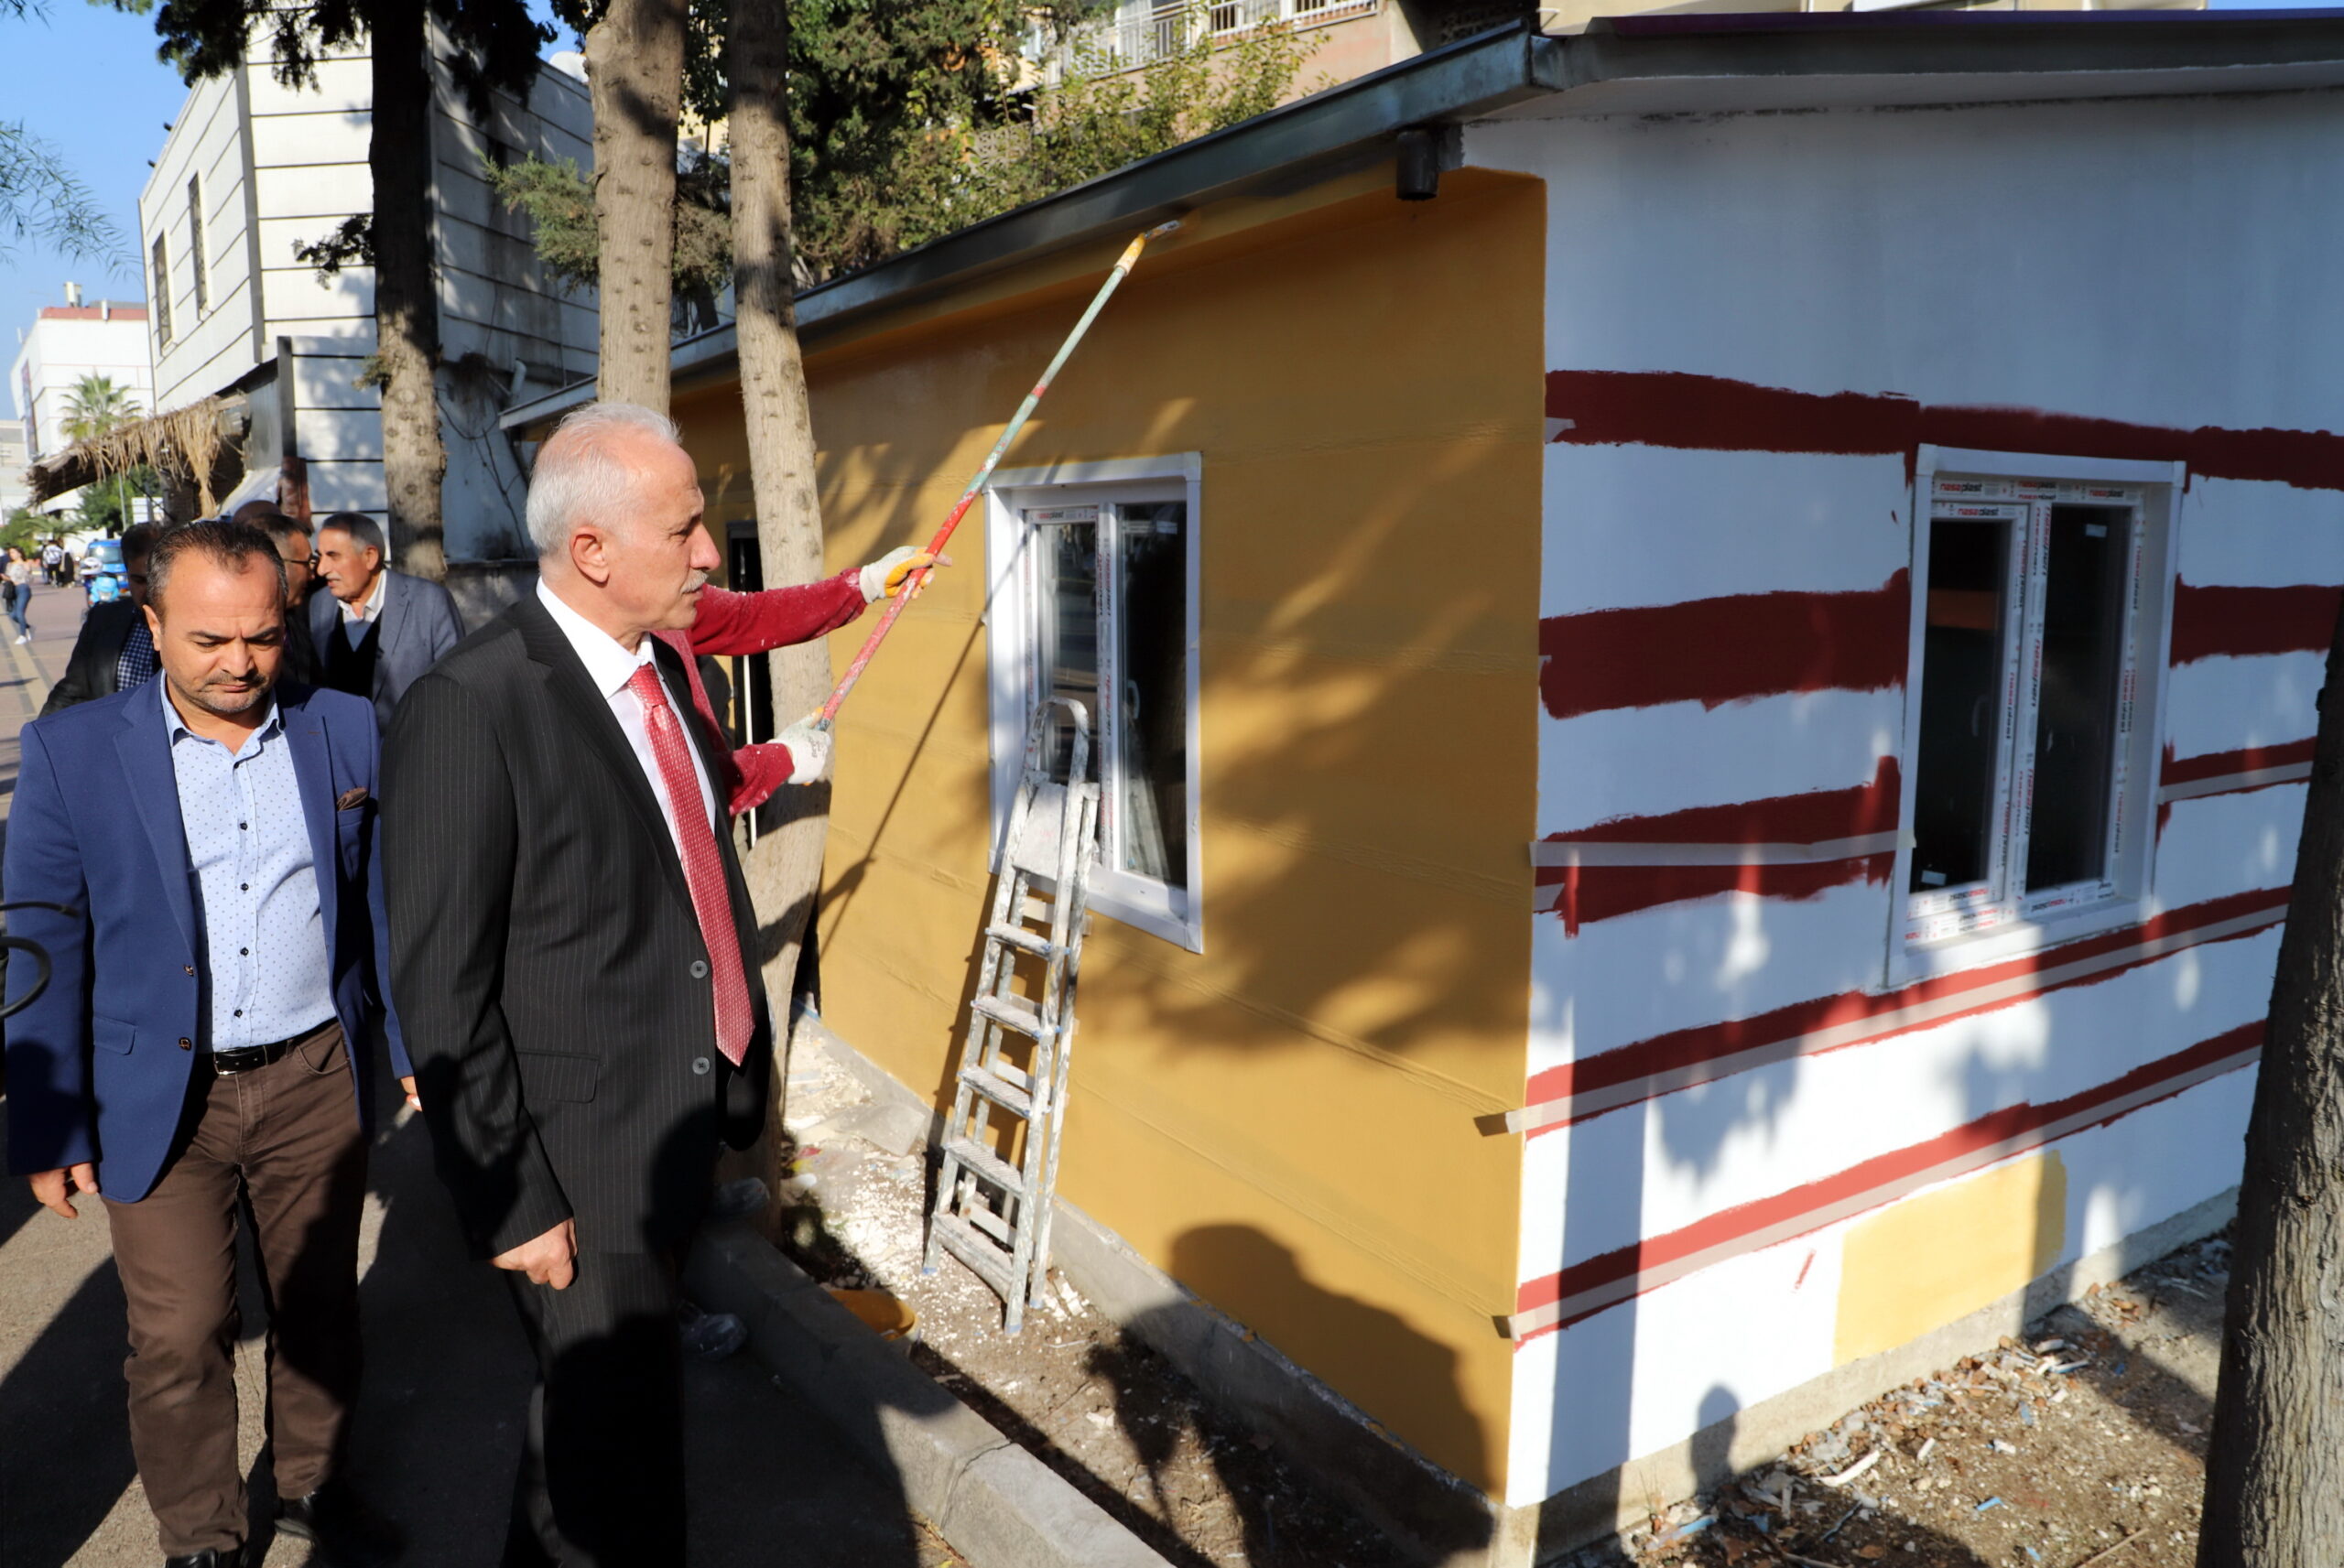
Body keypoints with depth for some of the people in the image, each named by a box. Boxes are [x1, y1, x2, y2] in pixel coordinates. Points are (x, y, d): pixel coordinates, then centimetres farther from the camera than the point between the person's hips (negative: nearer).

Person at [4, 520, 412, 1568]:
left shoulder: (345, 732, -2)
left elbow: (383, 902, 5)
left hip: (316, 1083, 2)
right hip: (160, 1102, -1)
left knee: (321, 1305, 17)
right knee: (177, 1340, 9)